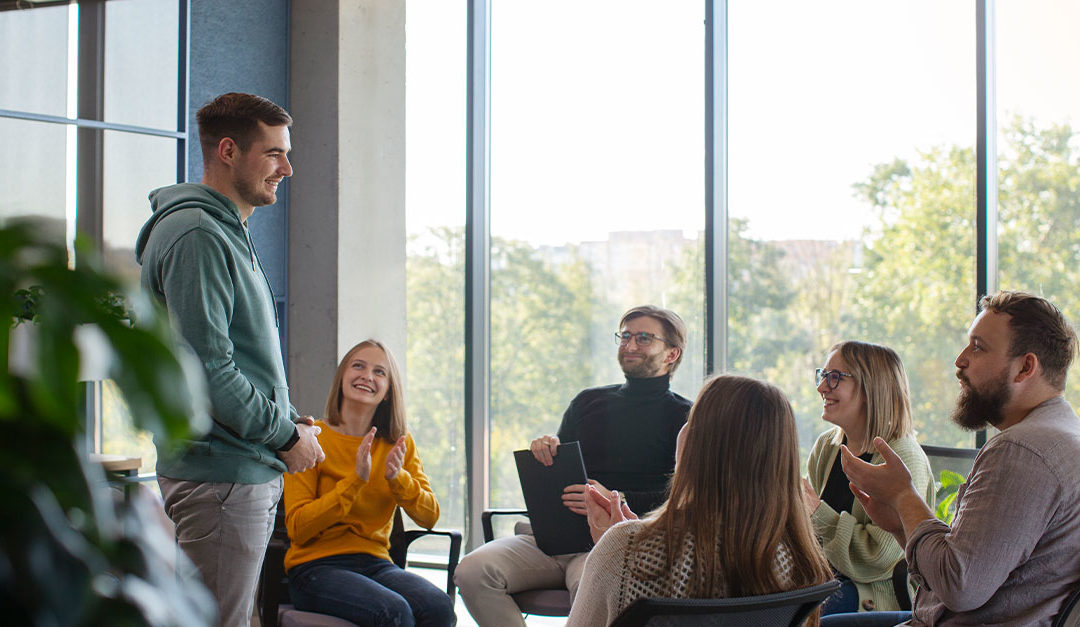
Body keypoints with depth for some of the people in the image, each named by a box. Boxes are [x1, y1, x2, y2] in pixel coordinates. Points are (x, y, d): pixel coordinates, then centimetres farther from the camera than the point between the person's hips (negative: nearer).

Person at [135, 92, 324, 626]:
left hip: (251, 471, 11)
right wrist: (286, 434, -13)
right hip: (221, 475, -11)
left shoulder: (228, 232, 19)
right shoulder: (196, 234, -15)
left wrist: (288, 419, 9)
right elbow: (206, 369, -22)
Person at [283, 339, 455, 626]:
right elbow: (297, 529, -9)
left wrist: (397, 478, -13)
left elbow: (429, 517, 6)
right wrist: (356, 480, -17)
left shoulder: (399, 443, 11)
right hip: (316, 566, -4)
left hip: (376, 564, 4)